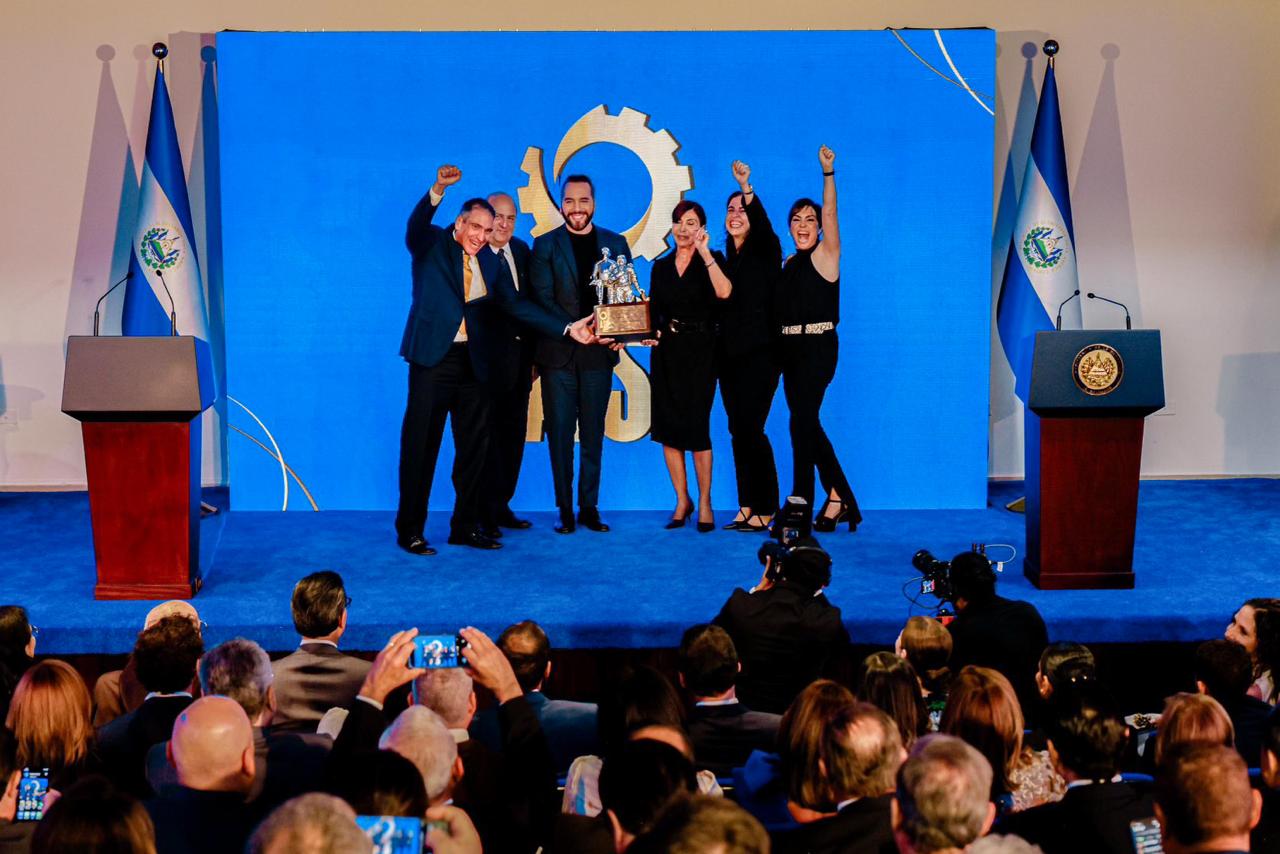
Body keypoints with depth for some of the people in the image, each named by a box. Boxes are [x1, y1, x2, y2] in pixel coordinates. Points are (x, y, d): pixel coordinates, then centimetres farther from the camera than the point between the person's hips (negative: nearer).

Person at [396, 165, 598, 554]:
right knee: (420, 445, -2)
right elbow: (415, 224, -21)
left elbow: (516, 305, 11)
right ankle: (409, 531, 4)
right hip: (433, 358, -5)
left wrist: (567, 328, 3)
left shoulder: (493, 263, 13)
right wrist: (438, 190, -39)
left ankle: (465, 526, 17)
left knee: (474, 446, 7)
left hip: (474, 362, 5)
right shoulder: (430, 245, 0)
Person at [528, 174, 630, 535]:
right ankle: (565, 510, 8)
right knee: (560, 433, 2)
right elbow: (542, 298, -5)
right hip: (558, 353, -2)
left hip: (598, 353, 2)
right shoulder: (546, 245, 3)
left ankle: (590, 508, 13)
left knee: (593, 434, 6)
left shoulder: (616, 244, 9)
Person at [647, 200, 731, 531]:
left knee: (696, 426, -7)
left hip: (699, 351, -4)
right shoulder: (661, 267, 13)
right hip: (666, 352, 4)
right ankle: (682, 501, 13)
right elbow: (653, 312, 16)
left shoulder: (711, 261, 0)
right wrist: (651, 332, -4)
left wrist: (704, 252, -21)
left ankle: (704, 502, 6)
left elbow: (723, 292, -21)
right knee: (667, 426, 2)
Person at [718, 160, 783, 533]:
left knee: (749, 428, -10)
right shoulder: (724, 260, 14)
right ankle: (747, 507, 11)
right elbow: (718, 301, 14)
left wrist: (746, 188, -36)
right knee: (739, 429, 6)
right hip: (730, 355, 6)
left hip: (760, 353, -6)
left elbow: (762, 222, -23)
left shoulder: (765, 251, -3)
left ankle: (765, 509, -3)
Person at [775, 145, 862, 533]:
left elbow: (830, 213, -14)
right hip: (790, 349, 7)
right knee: (808, 424, 8)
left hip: (818, 348, -7)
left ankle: (801, 503, -5)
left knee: (801, 421, -10)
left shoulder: (825, 256, -4)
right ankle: (838, 497, 16)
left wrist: (828, 172, -26)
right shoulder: (789, 263, 15)